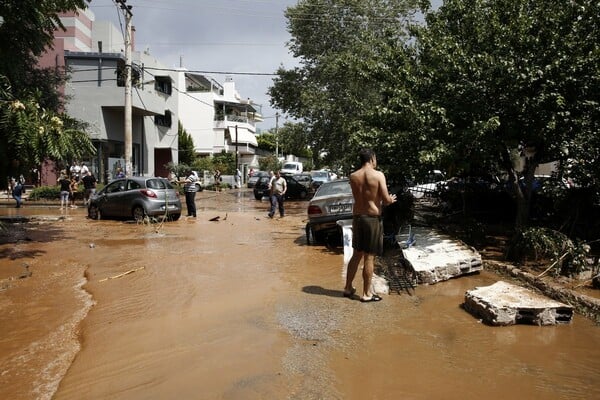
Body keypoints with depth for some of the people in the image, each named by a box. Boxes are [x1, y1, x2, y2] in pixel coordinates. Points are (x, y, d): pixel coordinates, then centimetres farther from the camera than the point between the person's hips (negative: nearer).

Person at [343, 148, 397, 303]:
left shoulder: (353, 176, 2)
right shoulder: (378, 175, -11)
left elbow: (360, 196, 7)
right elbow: (386, 200, -11)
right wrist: (391, 199, 11)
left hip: (357, 217, 5)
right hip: (373, 218, -5)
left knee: (357, 254, 18)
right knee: (369, 257, 3)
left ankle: (348, 288, 26)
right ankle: (366, 294, 12)